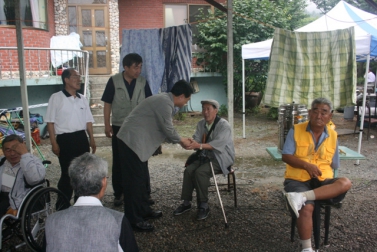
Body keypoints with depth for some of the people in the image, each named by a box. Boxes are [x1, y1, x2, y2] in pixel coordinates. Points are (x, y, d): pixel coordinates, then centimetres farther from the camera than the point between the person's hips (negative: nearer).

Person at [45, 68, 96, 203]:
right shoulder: (56, 98, -7)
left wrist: (91, 139, 11)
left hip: (81, 138, 5)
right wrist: (54, 143, -11)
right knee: (67, 173, 2)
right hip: (65, 139, -5)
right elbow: (50, 122, -7)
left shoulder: (82, 99, 9)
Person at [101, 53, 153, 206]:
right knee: (118, 162, 8)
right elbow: (107, 104, -3)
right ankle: (118, 194, 21)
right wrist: (107, 125, -7)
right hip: (119, 127, -1)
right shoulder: (114, 81, -6)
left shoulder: (143, 82, -1)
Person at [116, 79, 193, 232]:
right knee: (134, 179, -5)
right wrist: (181, 140, 3)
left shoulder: (165, 100, 14)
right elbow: (168, 129, -14)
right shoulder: (165, 103, -18)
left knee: (141, 177, 17)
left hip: (136, 140, 11)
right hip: (132, 141, -11)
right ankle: (134, 219, 3)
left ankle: (144, 210, 29)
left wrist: (179, 140, 17)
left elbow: (165, 128, 20)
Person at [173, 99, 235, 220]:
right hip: (206, 156, 6)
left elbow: (219, 143, -29)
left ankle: (204, 206, -15)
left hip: (221, 158, -6)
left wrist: (199, 145, -41)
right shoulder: (201, 123, 5)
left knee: (200, 172, -28)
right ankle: (186, 203, -5)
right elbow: (196, 139, -5)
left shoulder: (223, 125, -16)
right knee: (188, 170, -17)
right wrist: (190, 143, -30)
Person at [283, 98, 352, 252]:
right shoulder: (296, 130, 2)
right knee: (307, 208, -31)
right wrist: (306, 165, -18)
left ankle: (301, 196, -35)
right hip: (298, 180, -3)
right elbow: (286, 156, -5)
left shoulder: (333, 136, 11)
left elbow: (334, 165, 17)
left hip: (322, 180, 4)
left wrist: (319, 170, 2)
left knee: (345, 183, -27)